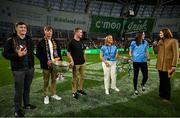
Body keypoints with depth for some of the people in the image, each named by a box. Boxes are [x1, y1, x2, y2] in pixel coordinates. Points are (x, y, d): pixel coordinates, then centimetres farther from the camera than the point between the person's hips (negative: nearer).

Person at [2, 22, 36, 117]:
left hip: (30, 68, 5)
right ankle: (17, 109, 17)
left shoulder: (29, 39, 9)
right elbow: (5, 54, -8)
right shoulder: (10, 40, -7)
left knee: (27, 88, 15)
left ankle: (27, 104, 33)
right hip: (18, 69, -5)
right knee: (19, 90, 1)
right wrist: (17, 55, -24)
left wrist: (32, 65, 16)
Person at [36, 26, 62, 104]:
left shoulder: (55, 42, 9)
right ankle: (46, 96, 20)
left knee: (54, 79, 14)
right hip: (46, 65, -4)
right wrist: (46, 61, -19)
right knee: (46, 81, 7)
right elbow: (38, 54, -10)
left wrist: (60, 60, 1)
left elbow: (59, 52, 14)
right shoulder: (41, 42, -7)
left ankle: (54, 94, 29)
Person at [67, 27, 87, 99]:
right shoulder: (71, 42, -10)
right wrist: (71, 61, -17)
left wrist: (84, 59, 13)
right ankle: (74, 92, 17)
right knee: (75, 78, 4)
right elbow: (68, 53, -10)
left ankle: (80, 89, 31)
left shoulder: (81, 42, 9)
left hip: (82, 63, 7)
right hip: (75, 63, -7)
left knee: (82, 76, 14)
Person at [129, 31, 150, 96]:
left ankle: (142, 85, 32)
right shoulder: (133, 43, -2)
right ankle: (135, 89, 22)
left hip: (144, 61, 3)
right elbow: (130, 51, 6)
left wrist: (148, 59, 13)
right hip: (136, 61, -2)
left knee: (146, 76, -1)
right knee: (135, 76, 5)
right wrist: (131, 55, -12)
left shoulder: (145, 42, 7)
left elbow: (147, 51, 15)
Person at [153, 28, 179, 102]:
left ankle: (167, 97, 18)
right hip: (160, 64, 5)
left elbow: (176, 54, -10)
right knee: (161, 80, 15)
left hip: (168, 65, -5)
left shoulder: (173, 41, -7)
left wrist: (174, 65, -16)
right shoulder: (160, 41, 10)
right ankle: (161, 94, 29)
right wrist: (154, 46, -3)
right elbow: (156, 52, 15)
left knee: (167, 81, 4)